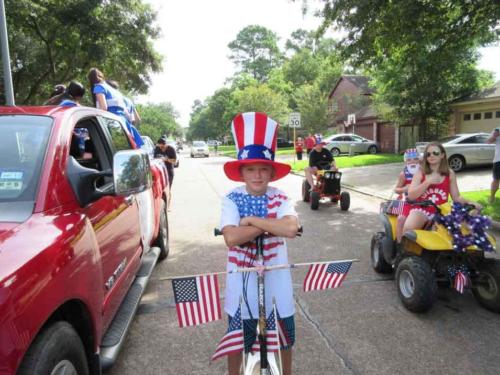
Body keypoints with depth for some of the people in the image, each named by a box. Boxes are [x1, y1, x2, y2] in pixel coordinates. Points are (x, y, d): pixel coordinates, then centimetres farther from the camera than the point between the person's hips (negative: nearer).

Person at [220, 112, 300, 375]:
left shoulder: (280, 199, -9)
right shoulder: (231, 200, -12)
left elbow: (291, 228, -28)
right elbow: (231, 238, -27)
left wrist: (252, 220, -25)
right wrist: (271, 222, -23)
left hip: (275, 273, 2)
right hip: (242, 275, -1)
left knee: (285, 332, 20)